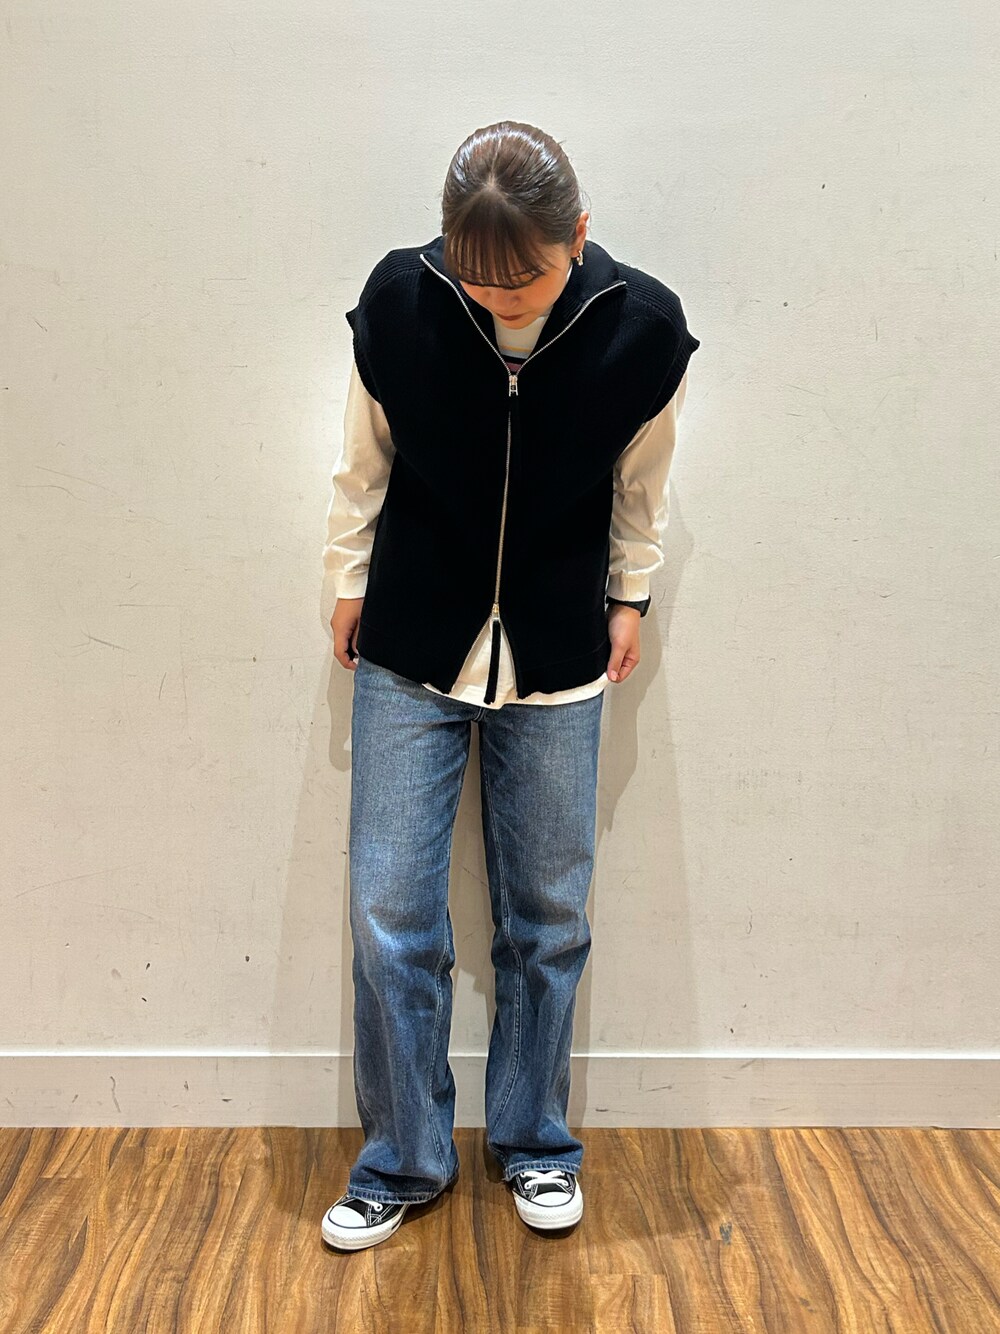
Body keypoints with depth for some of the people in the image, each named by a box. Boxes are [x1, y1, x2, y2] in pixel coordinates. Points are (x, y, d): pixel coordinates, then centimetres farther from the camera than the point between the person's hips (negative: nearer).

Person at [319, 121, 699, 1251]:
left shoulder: (644, 330, -13)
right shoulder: (397, 302, -13)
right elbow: (365, 461, 2)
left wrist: (629, 598, 10)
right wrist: (348, 583, 9)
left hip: (557, 661, 0)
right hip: (411, 655, 0)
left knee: (547, 917, 10)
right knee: (390, 916, 1)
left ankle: (534, 1140, 32)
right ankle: (402, 1160, 23)